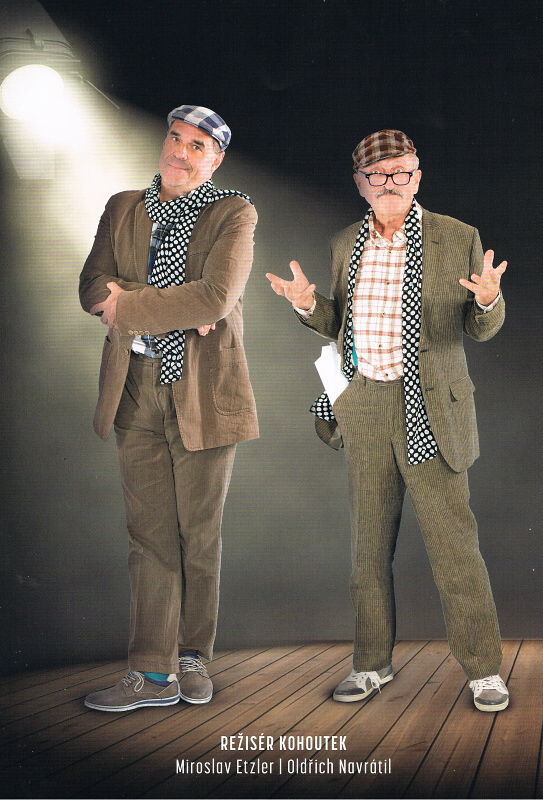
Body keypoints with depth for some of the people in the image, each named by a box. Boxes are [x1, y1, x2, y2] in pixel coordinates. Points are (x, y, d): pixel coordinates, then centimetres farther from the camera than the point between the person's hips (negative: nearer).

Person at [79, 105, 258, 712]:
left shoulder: (234, 213, -1)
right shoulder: (122, 209, 12)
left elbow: (216, 299, -15)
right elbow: (93, 289, 0)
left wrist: (128, 306, -8)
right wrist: (175, 309, -13)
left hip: (203, 390, -3)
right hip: (137, 389, 3)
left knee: (200, 534, 6)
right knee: (150, 534, 2)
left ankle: (192, 658, 22)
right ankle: (154, 674, 9)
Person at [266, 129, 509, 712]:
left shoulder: (459, 239, 0)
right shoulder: (345, 245, 11)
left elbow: (482, 328, 2)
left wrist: (488, 300, -21)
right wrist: (308, 305, -4)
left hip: (429, 410, -3)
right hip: (364, 408, 4)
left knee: (452, 543, -3)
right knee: (369, 543, 10)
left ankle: (483, 669, 11)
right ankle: (372, 664, 23)